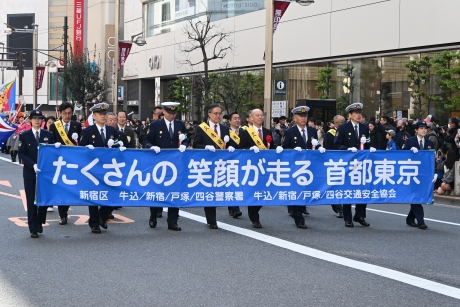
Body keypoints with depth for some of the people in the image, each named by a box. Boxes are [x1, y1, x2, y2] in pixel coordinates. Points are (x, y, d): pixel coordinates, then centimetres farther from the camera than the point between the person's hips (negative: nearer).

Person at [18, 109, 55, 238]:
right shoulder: (24, 135, 3)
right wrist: (33, 165, -17)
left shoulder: (48, 135, 8)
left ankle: (40, 223, 23)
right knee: (32, 201, -1)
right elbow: (22, 154, -5)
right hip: (30, 172, -1)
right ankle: (33, 229, 3)